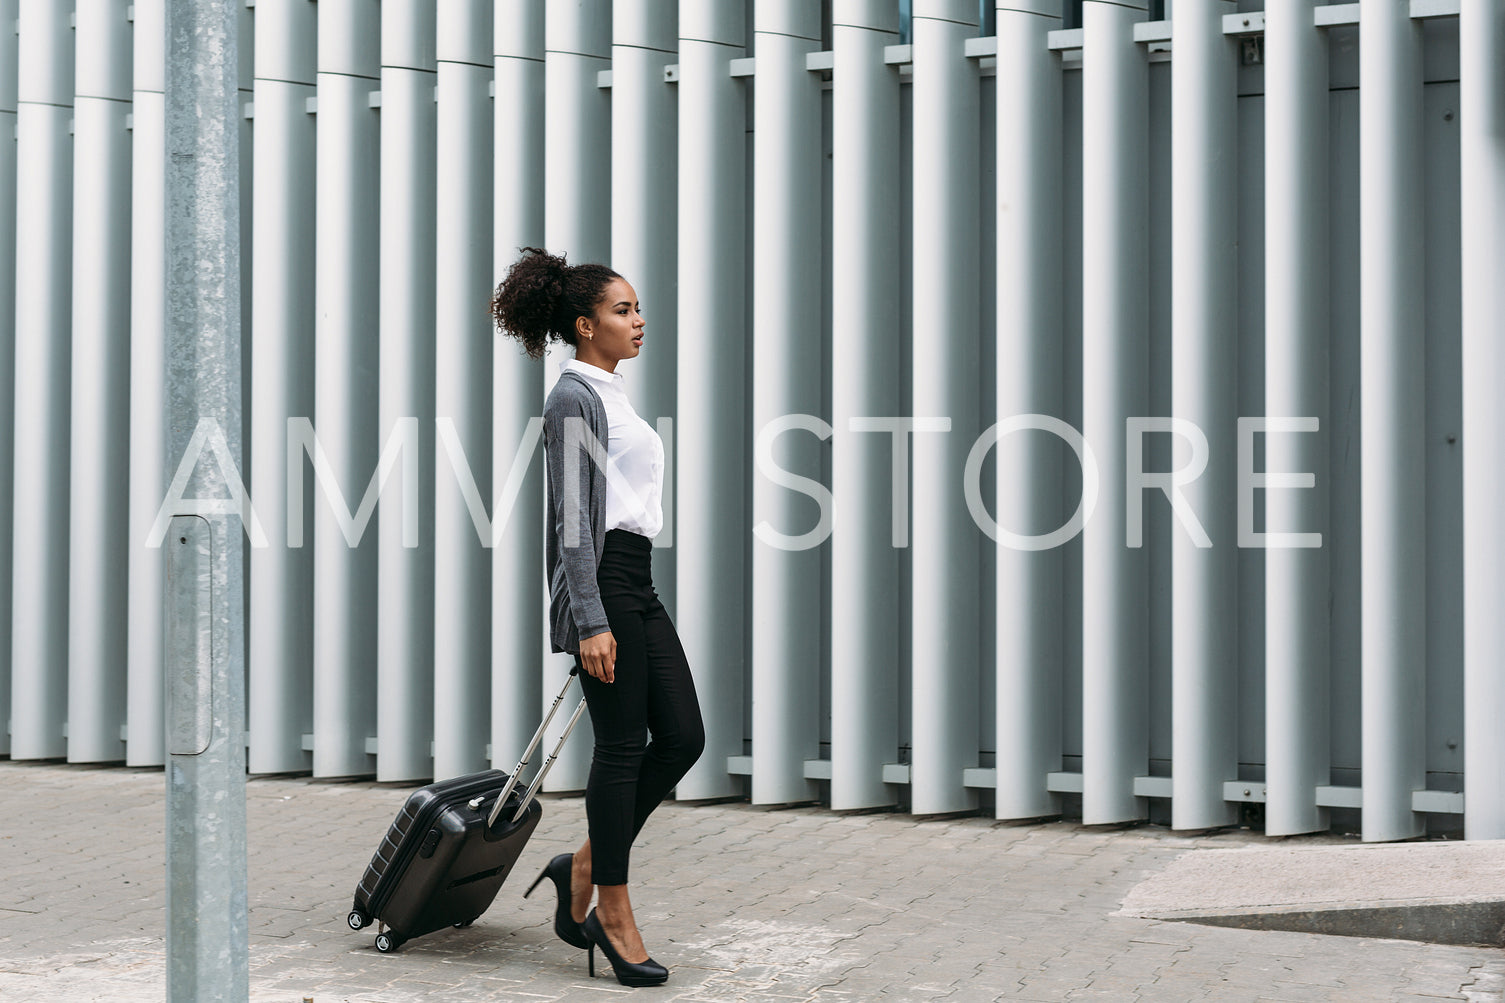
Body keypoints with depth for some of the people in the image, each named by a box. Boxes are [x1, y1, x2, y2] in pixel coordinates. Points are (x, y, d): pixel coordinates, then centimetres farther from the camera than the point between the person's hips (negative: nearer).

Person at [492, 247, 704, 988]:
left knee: (682, 737, 4)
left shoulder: (611, 397, 19)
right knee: (623, 743, -4)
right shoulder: (574, 399, -11)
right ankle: (612, 911, 5)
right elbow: (573, 518, -17)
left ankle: (583, 867, 15)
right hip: (600, 579, -9)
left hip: (637, 582, 9)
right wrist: (590, 623, -22)